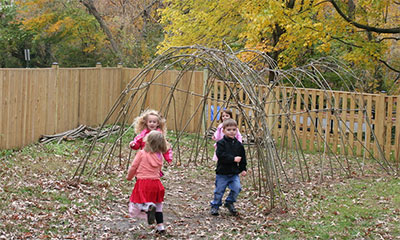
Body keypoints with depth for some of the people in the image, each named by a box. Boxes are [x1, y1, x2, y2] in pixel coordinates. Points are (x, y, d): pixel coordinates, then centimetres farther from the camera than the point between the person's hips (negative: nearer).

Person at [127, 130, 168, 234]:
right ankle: (161, 226, 10)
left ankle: (148, 207, -31)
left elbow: (133, 167, 0)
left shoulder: (141, 153, -5)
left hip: (143, 182, -4)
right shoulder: (159, 156, 7)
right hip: (156, 182, 4)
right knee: (158, 206, 16)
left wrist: (129, 176, 17)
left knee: (137, 203, 1)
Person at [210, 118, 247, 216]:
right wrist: (233, 159, -24)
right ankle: (215, 206, 25)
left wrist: (243, 169, 4)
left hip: (234, 173, 3)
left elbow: (243, 158, 12)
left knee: (237, 188, -10)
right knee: (219, 191, 4)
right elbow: (221, 155, -21)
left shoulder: (239, 145, 5)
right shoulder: (221, 143, -9)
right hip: (222, 172, -3)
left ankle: (229, 202, 15)